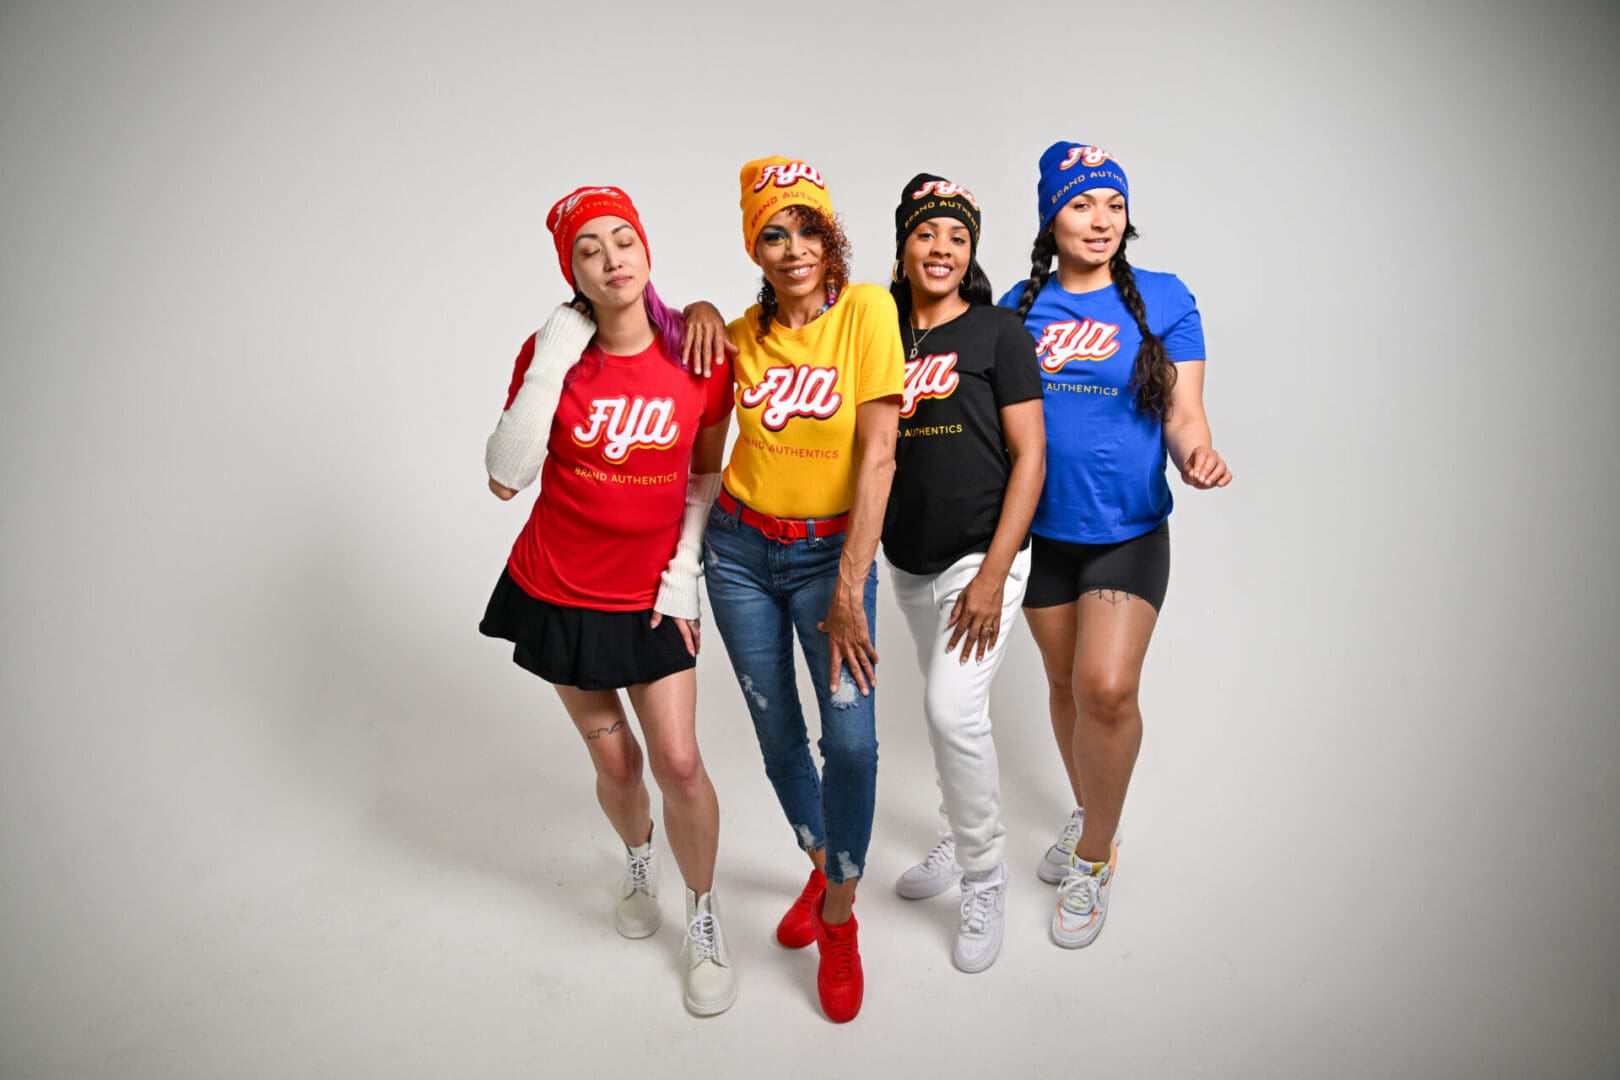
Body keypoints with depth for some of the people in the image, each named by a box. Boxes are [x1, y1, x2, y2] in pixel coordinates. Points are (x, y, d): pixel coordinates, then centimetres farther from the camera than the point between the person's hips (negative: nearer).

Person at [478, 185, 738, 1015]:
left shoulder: (698, 354, -8)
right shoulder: (551, 354, -9)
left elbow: (706, 471, 3)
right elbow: (506, 478, -17)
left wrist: (684, 571, -3)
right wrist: (552, 365, -23)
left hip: (651, 596, 0)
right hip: (560, 592, 0)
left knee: (680, 763, -3)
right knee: (613, 759, 12)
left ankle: (704, 923, 21)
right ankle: (638, 864, 45)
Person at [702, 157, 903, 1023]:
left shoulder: (867, 310, -10)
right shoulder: (744, 332, 2)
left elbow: (877, 454, -15)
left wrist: (848, 590, -17)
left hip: (830, 551, -3)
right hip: (740, 549, 4)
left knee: (850, 738, -12)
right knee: (777, 734, 10)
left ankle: (839, 919, 12)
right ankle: (822, 870, 36)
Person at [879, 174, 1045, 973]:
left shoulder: (998, 331, -5)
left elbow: (1031, 455, -9)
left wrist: (993, 573, -16)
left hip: (981, 552, -5)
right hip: (908, 558, 5)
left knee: (953, 707, -15)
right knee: (946, 704, 16)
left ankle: (984, 879, 6)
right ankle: (960, 841, 38)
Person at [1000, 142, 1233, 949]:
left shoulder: (1164, 299, 0)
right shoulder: (1020, 306, 4)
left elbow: (1183, 409, -3)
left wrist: (1197, 455, -24)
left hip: (1128, 528, -3)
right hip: (1043, 527, 3)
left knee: (1107, 687, -15)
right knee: (1064, 683, 14)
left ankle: (1092, 860, 8)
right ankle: (1088, 815, 39)